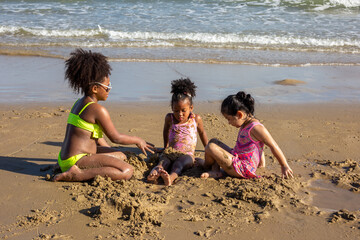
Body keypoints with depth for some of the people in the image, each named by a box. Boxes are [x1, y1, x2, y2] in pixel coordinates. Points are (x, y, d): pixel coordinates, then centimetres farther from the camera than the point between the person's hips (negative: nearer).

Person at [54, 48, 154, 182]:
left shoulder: (79, 103, 15)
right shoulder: (98, 109, -15)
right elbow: (116, 138, -8)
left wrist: (111, 150, 29)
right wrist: (137, 141, 8)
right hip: (77, 160, -10)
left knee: (121, 156, 26)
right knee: (127, 171, -20)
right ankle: (76, 174, -19)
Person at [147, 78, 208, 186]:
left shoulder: (196, 119, 3)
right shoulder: (169, 118, 7)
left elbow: (202, 133, 22)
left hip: (187, 154, -2)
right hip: (171, 152, 2)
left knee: (179, 163, -37)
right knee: (164, 160, -33)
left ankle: (171, 177, -67)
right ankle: (156, 171, -64)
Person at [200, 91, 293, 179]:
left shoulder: (256, 128, -21)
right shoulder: (245, 125, 10)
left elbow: (274, 146, -17)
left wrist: (284, 166, -12)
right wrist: (261, 163, 29)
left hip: (241, 169, -11)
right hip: (236, 159, 11)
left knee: (210, 147, -20)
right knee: (213, 141, 16)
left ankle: (206, 165, 15)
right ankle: (215, 171, -1)